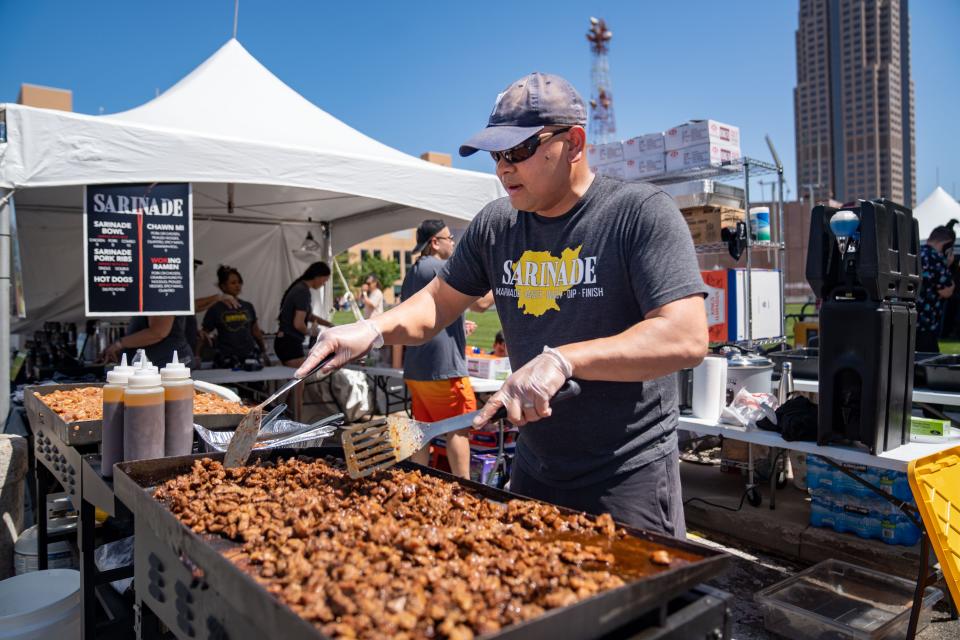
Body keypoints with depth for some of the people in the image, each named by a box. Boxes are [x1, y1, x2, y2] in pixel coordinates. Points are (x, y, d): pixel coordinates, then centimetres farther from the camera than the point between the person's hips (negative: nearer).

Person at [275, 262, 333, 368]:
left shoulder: (300, 287, 13)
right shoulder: (303, 292, -17)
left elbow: (308, 316, 27)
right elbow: (298, 324, -23)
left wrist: (330, 325, 20)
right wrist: (310, 331, -2)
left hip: (286, 342, 10)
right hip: (289, 343, -10)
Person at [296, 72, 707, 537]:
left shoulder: (642, 212, -14)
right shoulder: (495, 225, 2)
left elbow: (687, 338, -23)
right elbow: (438, 302, 11)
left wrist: (562, 360, -33)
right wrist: (373, 329, -9)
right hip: (533, 470, 6)